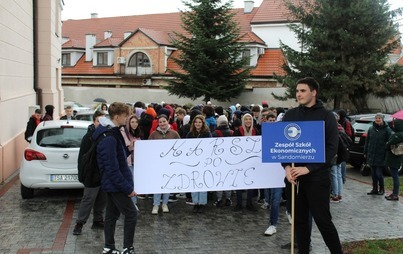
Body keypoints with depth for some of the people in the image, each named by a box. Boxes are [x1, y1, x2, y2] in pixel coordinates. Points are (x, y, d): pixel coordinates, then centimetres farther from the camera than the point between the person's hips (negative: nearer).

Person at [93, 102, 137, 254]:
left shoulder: (112, 133, 8)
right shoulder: (109, 139, -25)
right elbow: (112, 169, -26)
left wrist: (129, 149, 5)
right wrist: (128, 188, -22)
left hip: (111, 184, 10)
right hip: (116, 184, -10)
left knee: (112, 215, 15)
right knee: (131, 213, -2)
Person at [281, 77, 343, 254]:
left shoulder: (326, 116, -2)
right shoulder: (290, 115, 9)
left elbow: (332, 148, -8)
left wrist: (308, 168, -16)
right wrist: (286, 167, -7)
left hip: (317, 176, -4)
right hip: (294, 175, 4)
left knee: (323, 220, -2)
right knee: (299, 219, 10)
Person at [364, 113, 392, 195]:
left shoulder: (387, 129, -6)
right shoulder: (371, 129, 7)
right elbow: (367, 141, 12)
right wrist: (365, 152, 11)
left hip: (381, 156, -5)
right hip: (371, 155, 5)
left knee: (379, 173, -4)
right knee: (373, 173, 10)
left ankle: (382, 189, 16)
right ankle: (374, 189, 21)